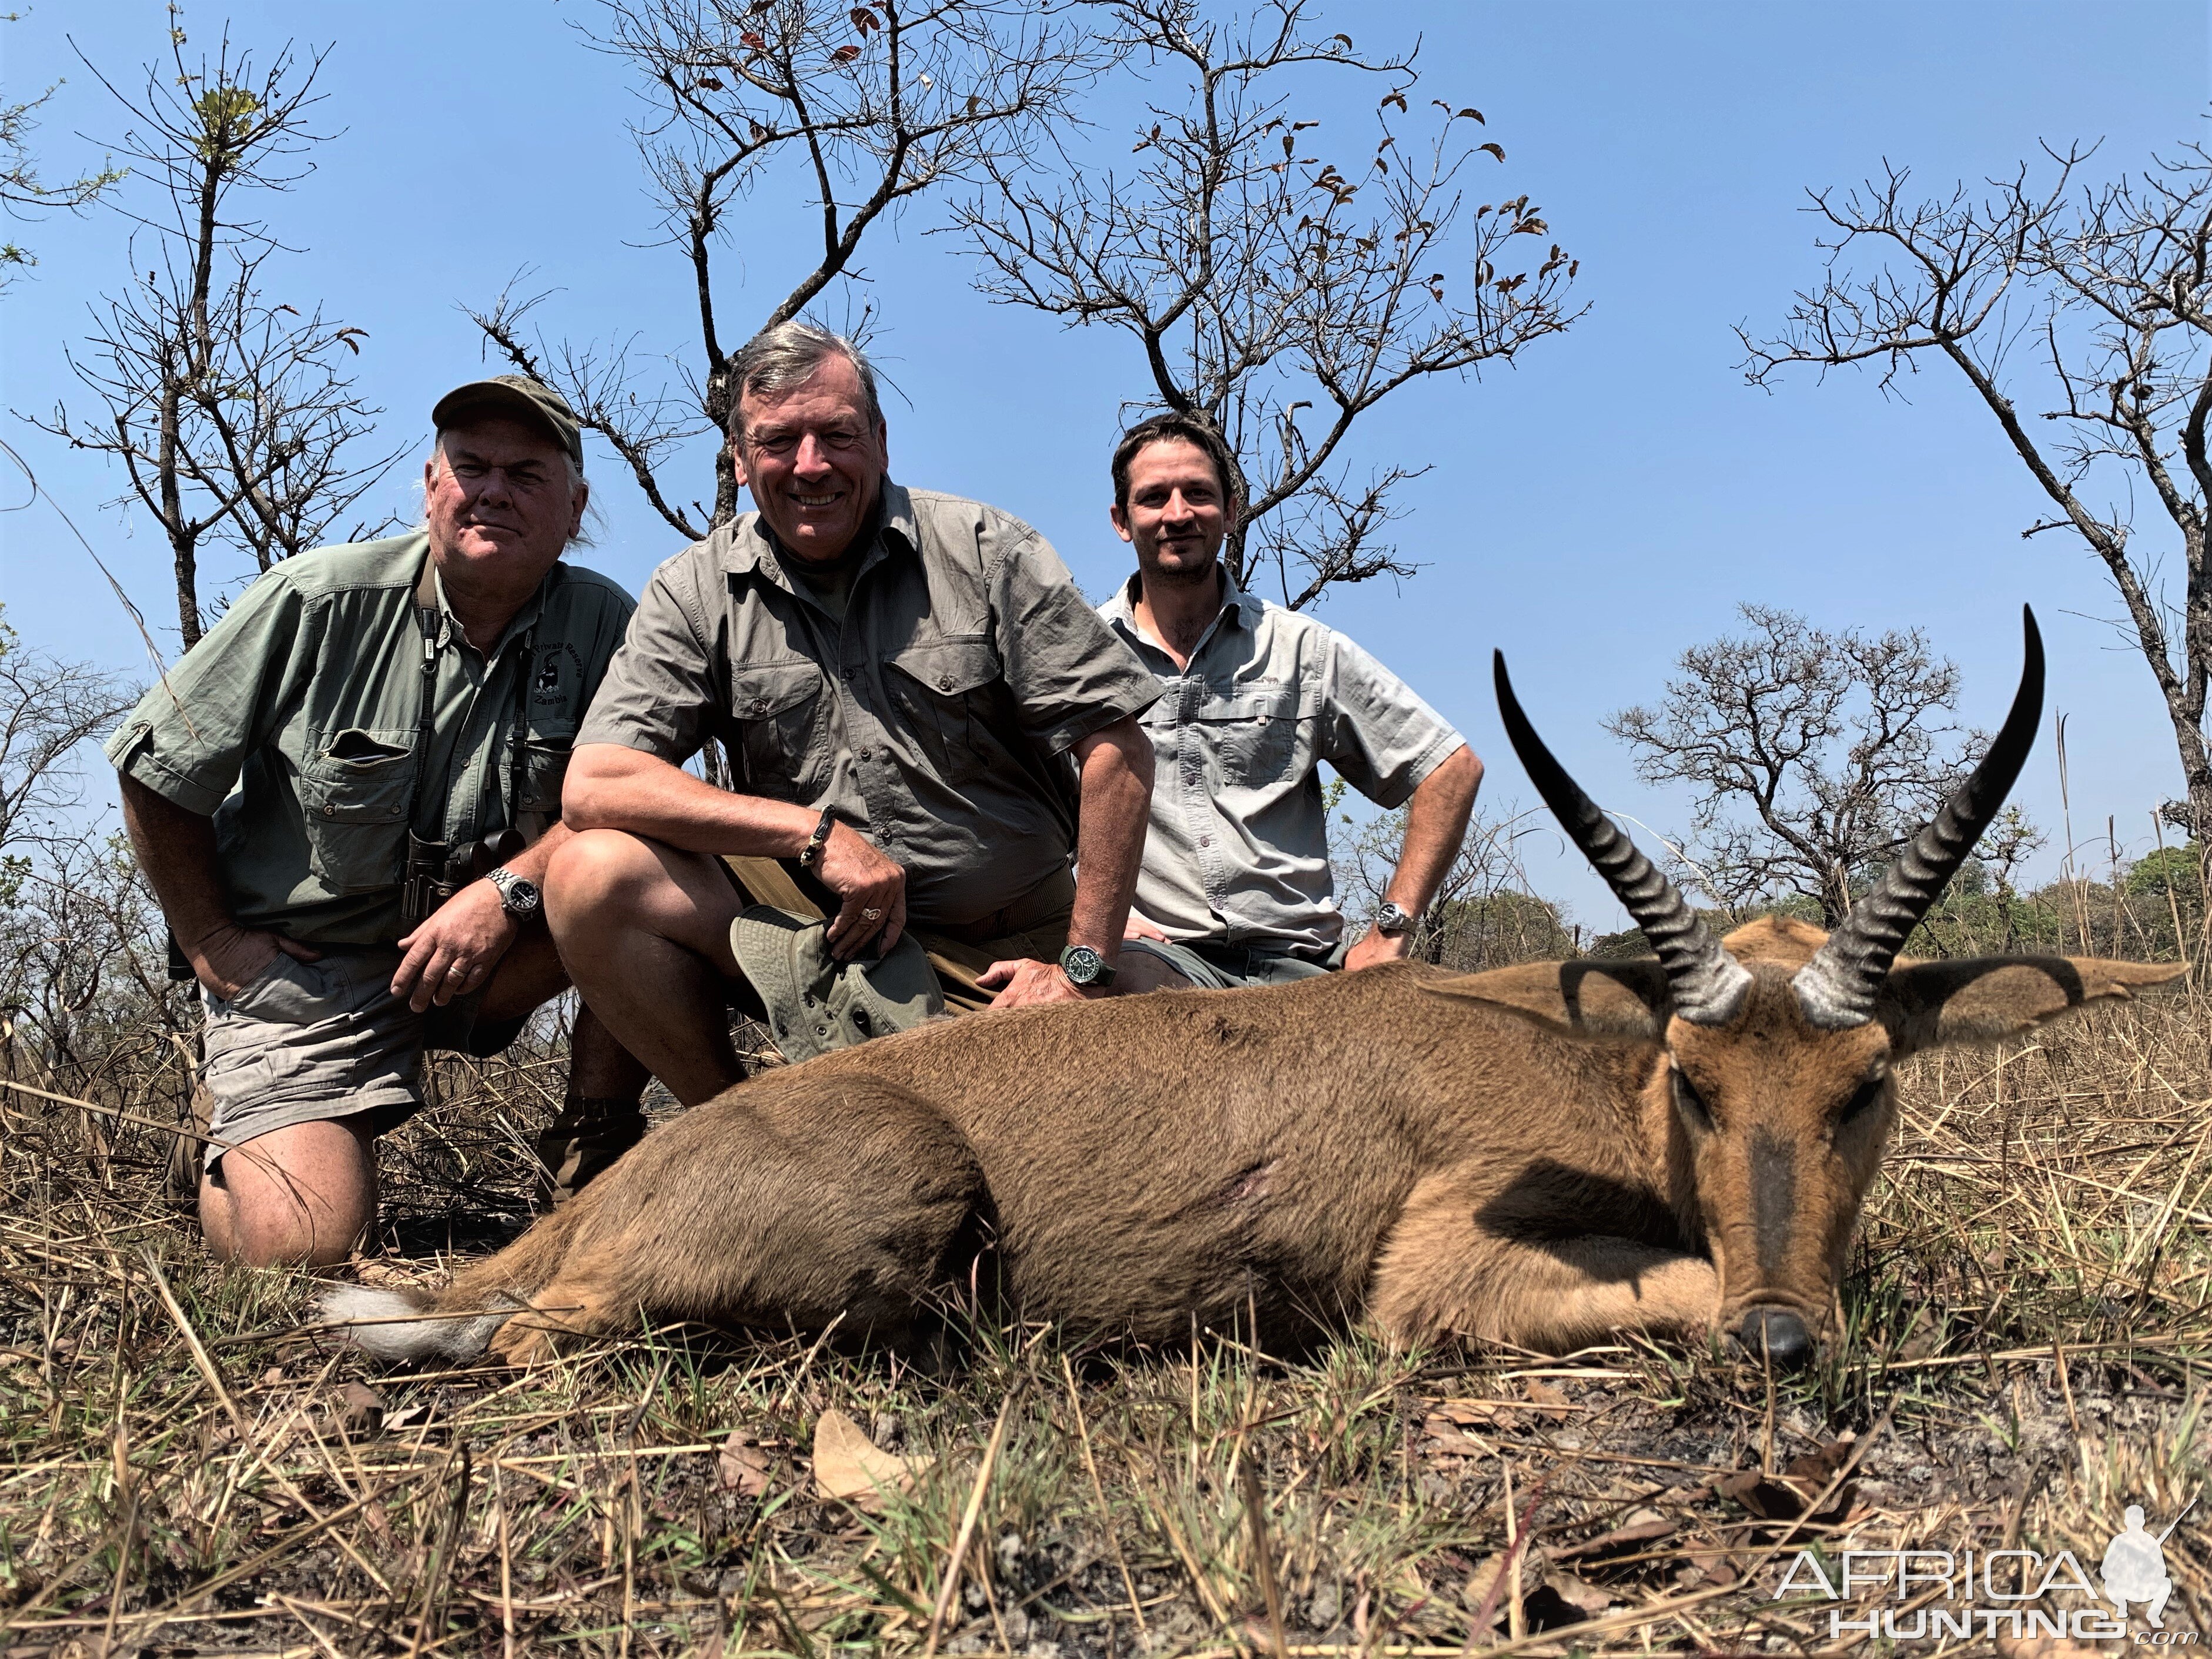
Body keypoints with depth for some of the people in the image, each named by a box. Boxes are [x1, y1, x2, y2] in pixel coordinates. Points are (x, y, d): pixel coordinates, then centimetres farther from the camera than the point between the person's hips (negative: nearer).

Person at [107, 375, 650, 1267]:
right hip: (300, 966, -1)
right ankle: (231, 1127, 20)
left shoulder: (601, 623, -7)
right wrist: (212, 944, 1)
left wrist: (507, 890, -29)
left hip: (483, 958, 2)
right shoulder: (319, 600, -10)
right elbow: (158, 771, -1)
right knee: (298, 1246, -17)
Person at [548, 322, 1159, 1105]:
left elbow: (1116, 746, -6)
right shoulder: (695, 593, 1)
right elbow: (594, 786, -10)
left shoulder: (986, 554, -3)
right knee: (595, 872, -21)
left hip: (1006, 950, -1)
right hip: (813, 925, 2)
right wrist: (818, 833, -18)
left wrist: (1084, 963, -10)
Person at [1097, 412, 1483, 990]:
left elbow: (1454, 767, 13)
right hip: (1160, 953, -2)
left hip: (1300, 962, 3)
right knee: (1127, 975, -39)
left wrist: (1390, 931, 4)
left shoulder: (1305, 651, 12)